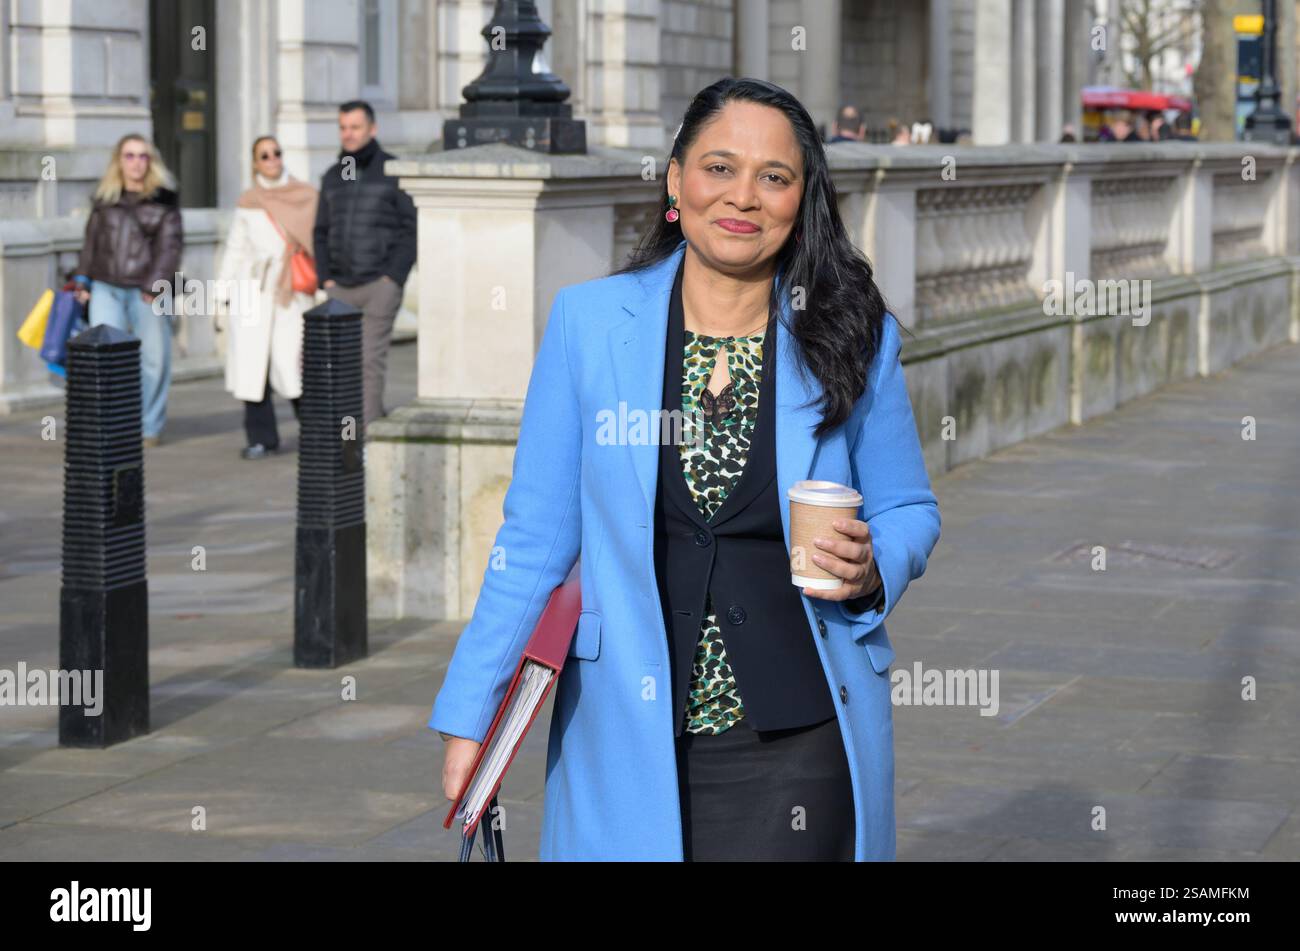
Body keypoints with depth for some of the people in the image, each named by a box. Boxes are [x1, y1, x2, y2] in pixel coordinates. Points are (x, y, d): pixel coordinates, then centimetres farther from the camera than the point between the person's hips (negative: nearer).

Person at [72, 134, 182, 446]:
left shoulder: (163, 198, 2)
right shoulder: (104, 198, 12)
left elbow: (171, 243, -4)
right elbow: (91, 240, 18)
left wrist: (154, 284, -12)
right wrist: (82, 279, 12)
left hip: (147, 291, -2)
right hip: (107, 288, 2)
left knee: (153, 359, 3)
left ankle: (150, 428, 15)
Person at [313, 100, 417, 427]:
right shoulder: (332, 177, 14)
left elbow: (411, 229, -3)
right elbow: (322, 233, 17)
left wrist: (393, 276, -10)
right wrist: (325, 278, 5)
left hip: (379, 285, -5)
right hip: (339, 288, 5)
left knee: (370, 361, -8)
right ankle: (378, 420, 12)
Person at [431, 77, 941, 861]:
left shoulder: (854, 338, 1)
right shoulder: (589, 322, 0)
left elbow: (910, 510, 11)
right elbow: (536, 539, 4)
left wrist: (870, 569, -12)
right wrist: (469, 714, 1)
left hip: (799, 748, 0)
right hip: (630, 748, 0)